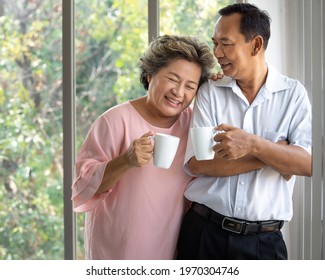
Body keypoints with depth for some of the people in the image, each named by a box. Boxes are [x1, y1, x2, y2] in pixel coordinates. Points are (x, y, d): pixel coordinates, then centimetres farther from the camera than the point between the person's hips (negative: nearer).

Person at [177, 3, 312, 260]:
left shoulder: (293, 94, 0)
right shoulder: (209, 91, 2)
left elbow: (309, 163, -12)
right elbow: (196, 163, -10)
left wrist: (253, 144, -25)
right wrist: (275, 154, -11)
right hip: (204, 232, 1)